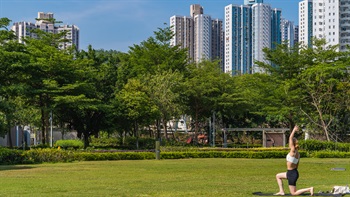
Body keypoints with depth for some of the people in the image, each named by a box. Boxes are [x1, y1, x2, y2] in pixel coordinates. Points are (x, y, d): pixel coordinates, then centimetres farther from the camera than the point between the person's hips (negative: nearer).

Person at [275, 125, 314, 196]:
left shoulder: (293, 151, -16)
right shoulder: (297, 153, 8)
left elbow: (290, 138, -18)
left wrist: (294, 130, -9)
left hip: (292, 173, -9)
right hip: (293, 172, 9)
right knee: (278, 176, 26)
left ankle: (309, 189, -9)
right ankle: (281, 191, 20)